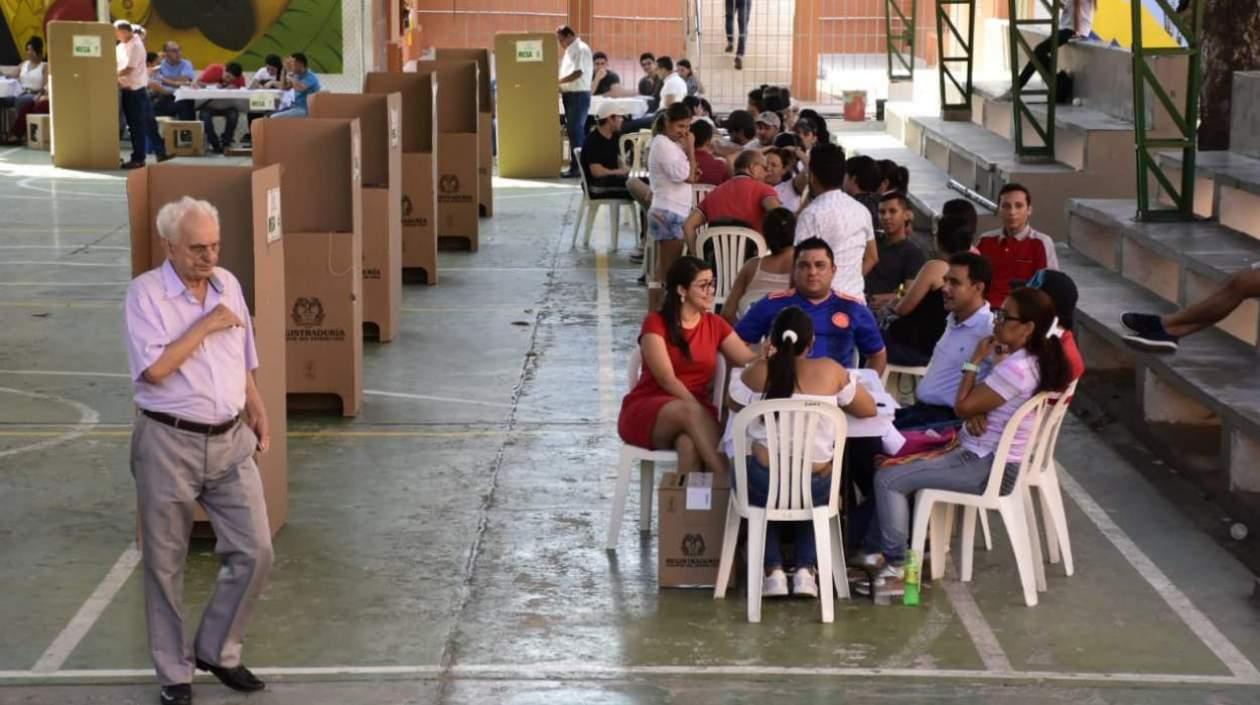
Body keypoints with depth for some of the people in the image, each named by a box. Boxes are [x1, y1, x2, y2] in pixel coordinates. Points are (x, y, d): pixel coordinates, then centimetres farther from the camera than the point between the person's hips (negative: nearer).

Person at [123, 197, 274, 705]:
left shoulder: (228, 283, 7)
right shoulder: (145, 292, -11)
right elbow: (152, 369, -22)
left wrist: (258, 413, 11)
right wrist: (205, 325, -16)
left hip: (230, 440, 5)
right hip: (169, 444, -5)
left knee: (255, 551, 2)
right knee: (165, 565, 6)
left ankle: (217, 650, 22)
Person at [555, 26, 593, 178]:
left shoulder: (581, 49, -11)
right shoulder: (569, 51, 18)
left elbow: (578, 73, -19)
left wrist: (559, 81, -15)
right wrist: (560, 86, 5)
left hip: (579, 94, -10)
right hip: (569, 94, 10)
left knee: (575, 130, -10)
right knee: (575, 130, 9)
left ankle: (576, 167, -10)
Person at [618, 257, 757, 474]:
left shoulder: (715, 324, 12)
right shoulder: (656, 323, -4)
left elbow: (752, 361, 2)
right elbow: (667, 379, -14)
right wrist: (697, 410, -26)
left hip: (696, 410, 3)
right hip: (649, 412, -3)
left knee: (691, 444, -35)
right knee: (691, 412, -38)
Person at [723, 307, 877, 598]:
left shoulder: (756, 372, -5)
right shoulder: (830, 371, -3)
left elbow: (733, 404, 16)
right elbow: (869, 409, 10)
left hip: (764, 483, -1)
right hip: (815, 486, 1)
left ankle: (774, 571, 20)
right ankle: (806, 569, 20)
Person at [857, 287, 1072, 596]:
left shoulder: (1017, 369, -25)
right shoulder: (1032, 360, 8)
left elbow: (962, 406, -18)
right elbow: (978, 404, 14)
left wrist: (975, 361, -7)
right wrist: (975, 414, -8)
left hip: (988, 469, -11)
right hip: (994, 458, 11)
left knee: (888, 479, -14)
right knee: (900, 462, 19)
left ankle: (896, 570, -9)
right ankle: (883, 550, 19)